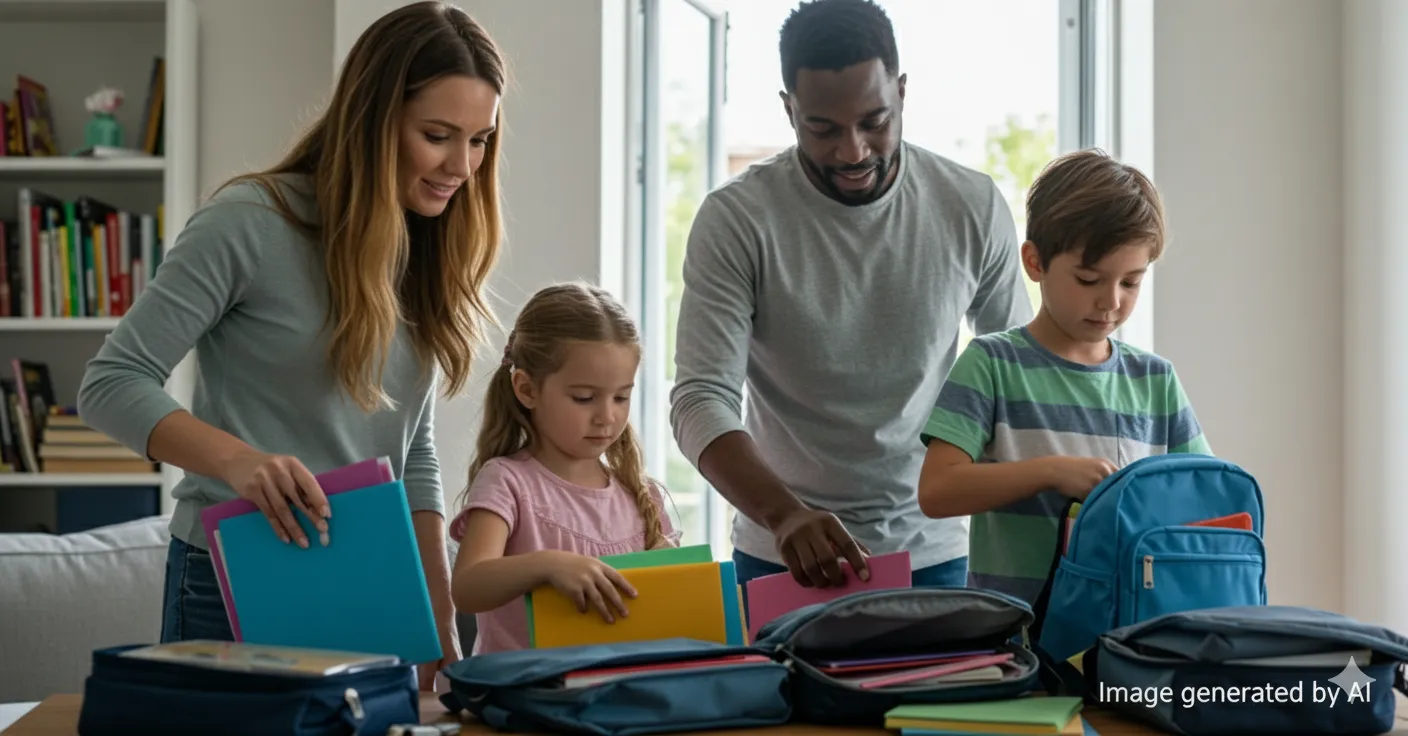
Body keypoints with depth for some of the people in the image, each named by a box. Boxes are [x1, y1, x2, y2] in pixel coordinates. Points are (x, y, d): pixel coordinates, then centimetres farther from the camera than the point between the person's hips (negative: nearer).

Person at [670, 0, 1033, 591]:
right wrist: (786, 516, -35)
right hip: (784, 557, -1)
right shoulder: (737, 219, -13)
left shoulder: (974, 208, -6)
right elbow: (701, 399, -18)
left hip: (933, 549, 2)